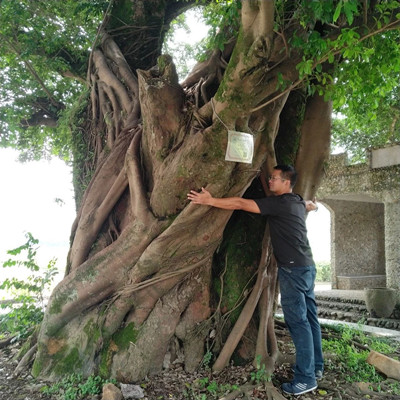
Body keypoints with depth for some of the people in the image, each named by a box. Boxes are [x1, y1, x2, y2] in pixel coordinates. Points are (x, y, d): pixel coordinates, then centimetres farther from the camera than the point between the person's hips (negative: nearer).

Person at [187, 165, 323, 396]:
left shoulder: (280, 203, -14)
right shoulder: (298, 202, 13)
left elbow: (240, 204, -15)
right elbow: (312, 205, 38)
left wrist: (210, 201, -11)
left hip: (294, 269, -10)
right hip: (306, 267, 10)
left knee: (298, 321, -5)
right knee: (309, 318, 14)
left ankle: (306, 378, 1)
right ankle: (316, 367, 25)